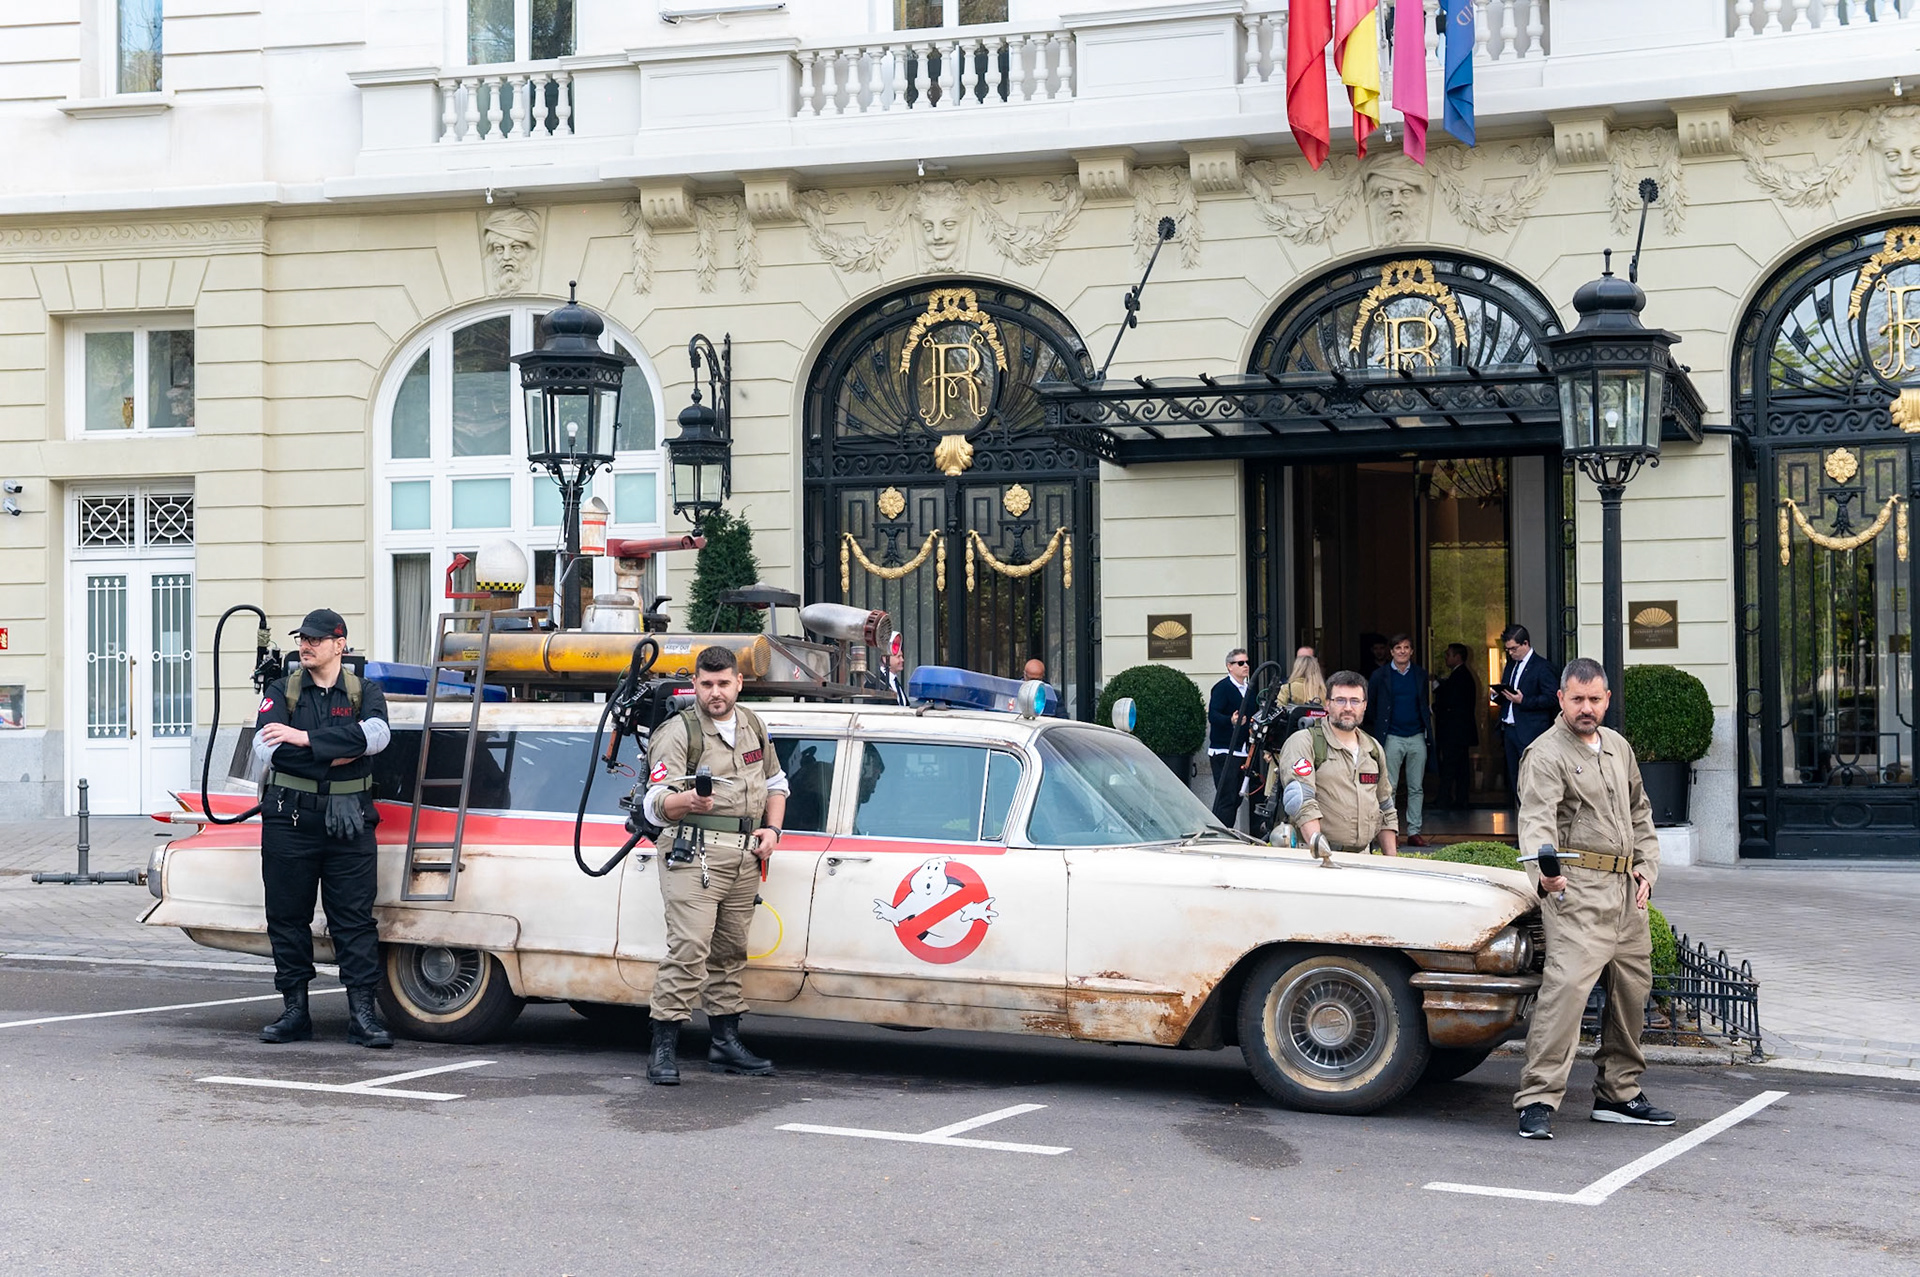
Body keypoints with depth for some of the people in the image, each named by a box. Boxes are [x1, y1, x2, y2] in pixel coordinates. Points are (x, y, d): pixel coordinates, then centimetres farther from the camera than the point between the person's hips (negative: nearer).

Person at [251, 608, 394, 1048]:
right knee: (287, 917, 4)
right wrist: (335, 752, -15)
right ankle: (295, 1011, 12)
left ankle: (362, 1014, -2)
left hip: (348, 820, -1)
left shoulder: (365, 693, 8)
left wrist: (303, 738, -20)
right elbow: (266, 752, -8)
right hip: (289, 819, 1)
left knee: (354, 917, -3)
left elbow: (377, 734, -16)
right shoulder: (281, 692, 8)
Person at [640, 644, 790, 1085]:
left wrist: (772, 829, 11)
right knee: (688, 949, -14)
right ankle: (664, 1050, -13)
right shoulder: (677, 733, -4)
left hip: (745, 858, 6)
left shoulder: (752, 725, 16)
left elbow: (775, 783, 28)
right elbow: (655, 804, -12)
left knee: (730, 951, 12)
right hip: (694, 853, -6)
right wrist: (687, 802, -34)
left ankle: (725, 1042, 20)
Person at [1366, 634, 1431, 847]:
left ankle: (1414, 832, 9)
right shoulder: (1381, 675, 1)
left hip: (1417, 737, 3)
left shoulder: (1420, 675, 10)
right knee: (1389, 786, -4)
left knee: (1417, 787, 4)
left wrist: (1428, 730, 9)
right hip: (1392, 738, -3)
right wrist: (1380, 725, 4)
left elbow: (1424, 704, 18)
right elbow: (1369, 703, 8)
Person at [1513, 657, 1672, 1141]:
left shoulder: (1618, 747, 17)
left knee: (1632, 988, 13)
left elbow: (1640, 813, 28)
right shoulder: (1546, 754, -8)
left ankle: (1618, 1093, 25)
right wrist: (1543, 873, -41)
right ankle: (1538, 1100, -19)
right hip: (1576, 885, -8)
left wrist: (1646, 866, 14)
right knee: (1565, 985, -18)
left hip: (1626, 888, 8)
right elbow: (1536, 819, -24)